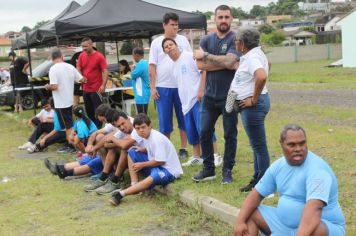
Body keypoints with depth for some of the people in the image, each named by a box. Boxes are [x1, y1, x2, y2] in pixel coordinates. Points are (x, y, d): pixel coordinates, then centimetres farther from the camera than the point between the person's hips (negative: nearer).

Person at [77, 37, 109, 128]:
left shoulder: (99, 56, -11)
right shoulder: (81, 56, 4)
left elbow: (105, 71, -14)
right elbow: (78, 69, 10)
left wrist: (103, 85, -24)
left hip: (96, 89, -6)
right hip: (85, 89, 6)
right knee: (89, 111, 16)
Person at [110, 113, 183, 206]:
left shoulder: (157, 139, -23)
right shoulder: (145, 135, 3)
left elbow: (160, 161, -22)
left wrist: (142, 165, -11)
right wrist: (143, 150, -5)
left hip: (169, 171, -9)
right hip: (155, 164, 9)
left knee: (153, 177, -41)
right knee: (132, 153, 0)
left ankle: (121, 194, -42)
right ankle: (134, 185, -9)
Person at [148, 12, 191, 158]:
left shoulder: (183, 40, 6)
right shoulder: (156, 42, 3)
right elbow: (152, 67, 2)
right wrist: (153, 87, -4)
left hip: (182, 86, 1)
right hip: (163, 87, -1)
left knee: (184, 119, 7)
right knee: (164, 120, 4)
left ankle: (183, 149, 18)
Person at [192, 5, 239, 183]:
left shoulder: (235, 39, -6)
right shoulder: (206, 40, 6)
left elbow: (229, 61, -23)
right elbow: (200, 65, -9)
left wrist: (206, 55, -11)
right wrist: (224, 63, -17)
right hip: (209, 96, 4)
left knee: (230, 135, 5)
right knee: (204, 133, 7)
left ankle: (227, 171, 18)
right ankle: (208, 169, 21)